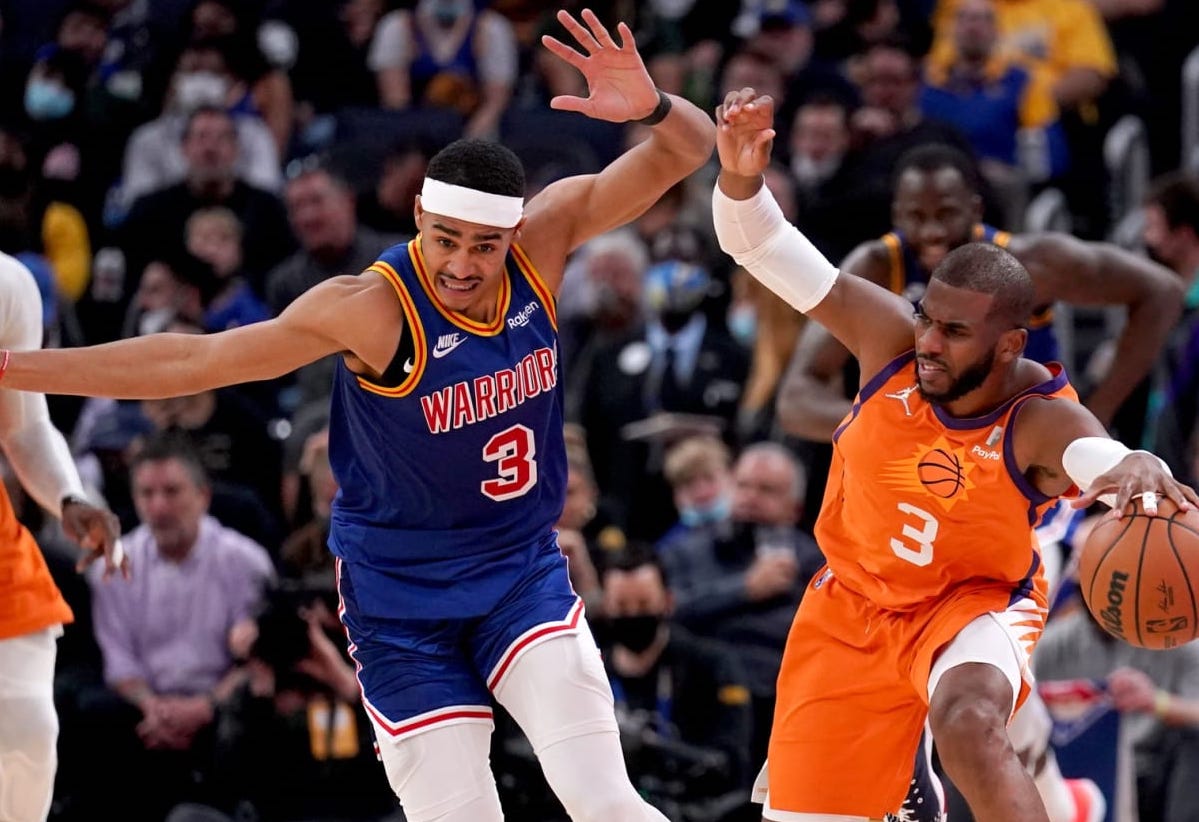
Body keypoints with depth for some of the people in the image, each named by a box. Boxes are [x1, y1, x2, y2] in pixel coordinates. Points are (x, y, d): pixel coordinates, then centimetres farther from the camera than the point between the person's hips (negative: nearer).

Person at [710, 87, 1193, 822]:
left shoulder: (1043, 423, -28)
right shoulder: (893, 340, -20)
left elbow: (1107, 459, -51)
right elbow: (764, 248, -21)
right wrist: (741, 175, -42)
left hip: (977, 602, -4)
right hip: (854, 605, 4)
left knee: (969, 723, -37)